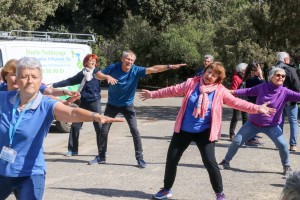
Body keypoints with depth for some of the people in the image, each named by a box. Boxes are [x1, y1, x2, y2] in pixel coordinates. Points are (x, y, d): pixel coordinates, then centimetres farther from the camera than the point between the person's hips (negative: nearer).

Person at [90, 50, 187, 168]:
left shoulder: (136, 70, -17)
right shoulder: (113, 67, -14)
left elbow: (153, 69, -24)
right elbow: (97, 75, -5)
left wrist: (170, 66, -34)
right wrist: (107, 76, -28)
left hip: (127, 105, -1)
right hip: (112, 104, 1)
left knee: (135, 131, -9)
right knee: (104, 130, 3)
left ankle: (140, 158, 1)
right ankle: (101, 156, 19)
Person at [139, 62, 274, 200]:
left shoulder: (220, 91, -7)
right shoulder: (191, 83, -3)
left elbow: (237, 102, -9)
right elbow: (173, 90, 6)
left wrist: (257, 108, -20)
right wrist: (153, 94, 10)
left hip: (204, 132, -2)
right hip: (184, 130, 3)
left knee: (209, 162, -10)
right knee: (171, 159, 7)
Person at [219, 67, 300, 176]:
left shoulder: (285, 92, -15)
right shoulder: (262, 87, -12)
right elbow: (248, 91, 2)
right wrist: (233, 92, 3)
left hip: (272, 126, -1)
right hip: (253, 123, 1)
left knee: (282, 145, -18)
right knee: (237, 141, 4)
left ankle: (286, 166, 9)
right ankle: (226, 161, 28)